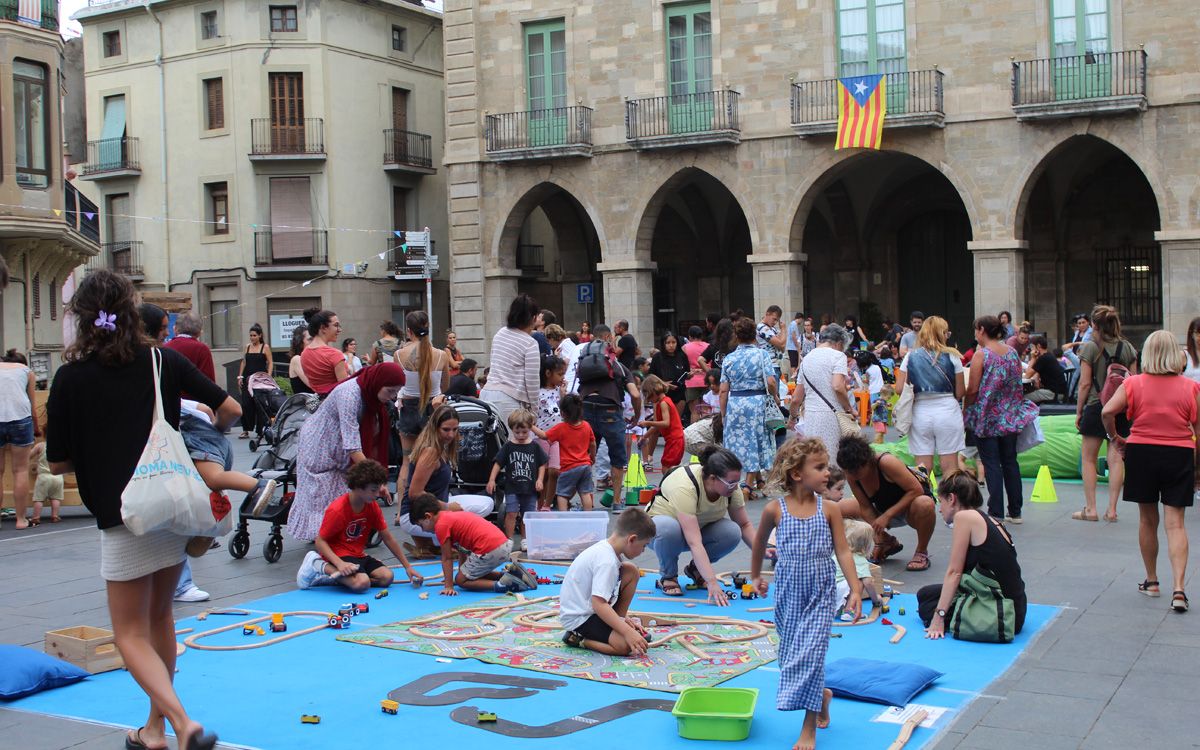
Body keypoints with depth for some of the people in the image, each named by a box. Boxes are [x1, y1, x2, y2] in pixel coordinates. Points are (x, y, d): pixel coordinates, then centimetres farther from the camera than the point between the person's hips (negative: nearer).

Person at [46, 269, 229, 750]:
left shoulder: (71, 377, -7)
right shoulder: (163, 361, 1)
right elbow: (230, 410, 3)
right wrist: (210, 432, 25)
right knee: (160, 617, 21)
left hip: (123, 519, -4)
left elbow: (58, 463, -1)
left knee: (131, 634, 6)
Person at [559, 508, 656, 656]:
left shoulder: (605, 547, 3)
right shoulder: (607, 561, -27)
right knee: (628, 645, -27)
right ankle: (577, 639, -8)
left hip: (588, 607, 10)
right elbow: (599, 604, -33)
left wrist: (621, 619, 7)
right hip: (578, 618, -10)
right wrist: (628, 632, -34)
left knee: (631, 571, 6)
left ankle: (619, 619, 11)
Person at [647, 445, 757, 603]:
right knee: (669, 529, -41)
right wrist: (712, 582, -48)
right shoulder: (685, 487, -38)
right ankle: (667, 577, -11)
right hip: (659, 523, -5)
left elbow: (745, 524, -6)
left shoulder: (731, 486, -19)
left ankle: (696, 569, 3)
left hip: (700, 526, 5)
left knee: (732, 532, -24)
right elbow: (694, 542, -44)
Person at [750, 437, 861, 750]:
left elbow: (843, 552, -3)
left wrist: (855, 589, -10)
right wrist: (756, 576, 21)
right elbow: (760, 543, 12)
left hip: (820, 597, -1)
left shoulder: (829, 509, -5)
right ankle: (822, 696, 37)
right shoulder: (775, 510, -6)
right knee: (790, 654, 9)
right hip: (788, 595, 1)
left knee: (810, 654, -8)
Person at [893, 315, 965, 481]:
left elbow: (899, 389, -2)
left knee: (922, 468, 5)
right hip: (947, 411, -2)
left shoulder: (910, 356, 3)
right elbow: (960, 392, 0)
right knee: (950, 467, 4)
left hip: (920, 412, 2)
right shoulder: (951, 356, -1)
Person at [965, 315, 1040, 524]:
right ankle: (1015, 511, 15)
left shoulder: (981, 354, -13)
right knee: (1010, 461, 11)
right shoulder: (1012, 352, 5)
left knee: (991, 464, -1)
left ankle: (996, 512, -2)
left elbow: (973, 390, -14)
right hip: (1010, 416, 6)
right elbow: (1018, 384, 9)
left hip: (987, 417, -5)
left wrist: (966, 410, 0)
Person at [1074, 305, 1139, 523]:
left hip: (1096, 406, -4)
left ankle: (1090, 509, 5)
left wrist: (1078, 411, -1)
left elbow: (1085, 384, -9)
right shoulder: (1128, 347, 4)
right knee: (1116, 458, 5)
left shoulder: (1090, 347, -7)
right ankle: (1112, 509, 4)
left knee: (1089, 459, 6)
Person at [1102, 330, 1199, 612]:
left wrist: (1115, 438, 4)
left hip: (1142, 452, 1)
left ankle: (1151, 581, 26)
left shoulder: (1133, 384, -3)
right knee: (1175, 523, 0)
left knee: (1147, 519, 15)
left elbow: (1107, 412, -13)